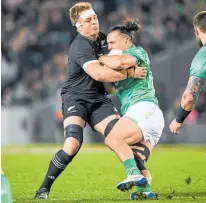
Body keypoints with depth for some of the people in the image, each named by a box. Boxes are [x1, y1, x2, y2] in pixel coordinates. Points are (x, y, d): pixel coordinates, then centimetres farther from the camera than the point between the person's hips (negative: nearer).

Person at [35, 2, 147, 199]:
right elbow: (98, 73, -34)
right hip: (76, 98, -7)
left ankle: (135, 176, 0)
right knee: (73, 144, -23)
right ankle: (44, 188, -12)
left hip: (98, 99, 7)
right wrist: (129, 73, -28)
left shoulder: (102, 38, 6)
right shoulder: (80, 47, -20)